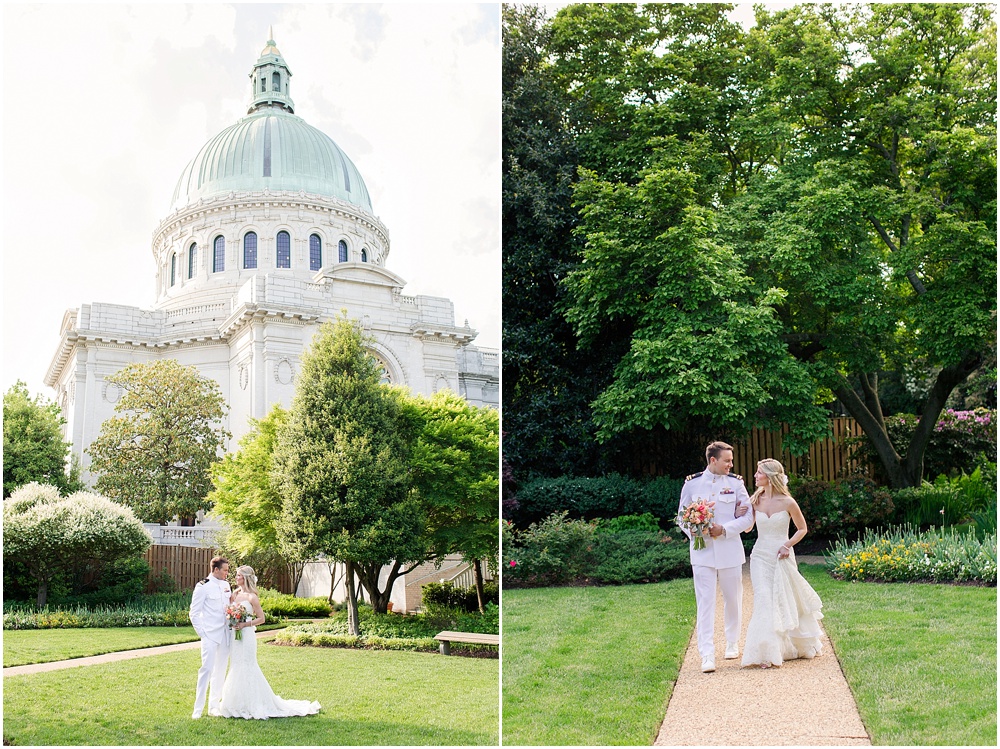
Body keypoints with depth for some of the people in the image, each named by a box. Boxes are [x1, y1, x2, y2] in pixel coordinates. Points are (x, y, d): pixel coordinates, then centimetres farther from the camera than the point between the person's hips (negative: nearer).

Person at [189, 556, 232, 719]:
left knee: (220, 670, 10)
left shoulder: (226, 585, 11)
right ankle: (198, 709, -5)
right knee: (207, 669, -11)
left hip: (225, 634, 6)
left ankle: (214, 706, 19)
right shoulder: (203, 587, -8)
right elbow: (194, 613, -6)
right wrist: (201, 632, -10)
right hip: (210, 635, -6)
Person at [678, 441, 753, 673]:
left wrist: (724, 529, -16)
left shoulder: (735, 483, 1)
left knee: (733, 599, 13)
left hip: (730, 550, 1)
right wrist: (693, 531, -11)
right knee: (705, 602, -6)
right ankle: (707, 655, -8)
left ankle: (732, 643, 32)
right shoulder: (692, 484, 2)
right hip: (703, 551, -1)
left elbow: (748, 519, -2)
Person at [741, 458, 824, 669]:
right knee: (764, 602, -7)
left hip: (782, 557, -2)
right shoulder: (756, 500, 1)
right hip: (760, 557, 2)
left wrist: (788, 545, -11)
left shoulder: (788, 503, -8)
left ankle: (802, 645, 34)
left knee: (786, 601, 10)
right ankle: (767, 652, -4)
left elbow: (802, 529, 4)